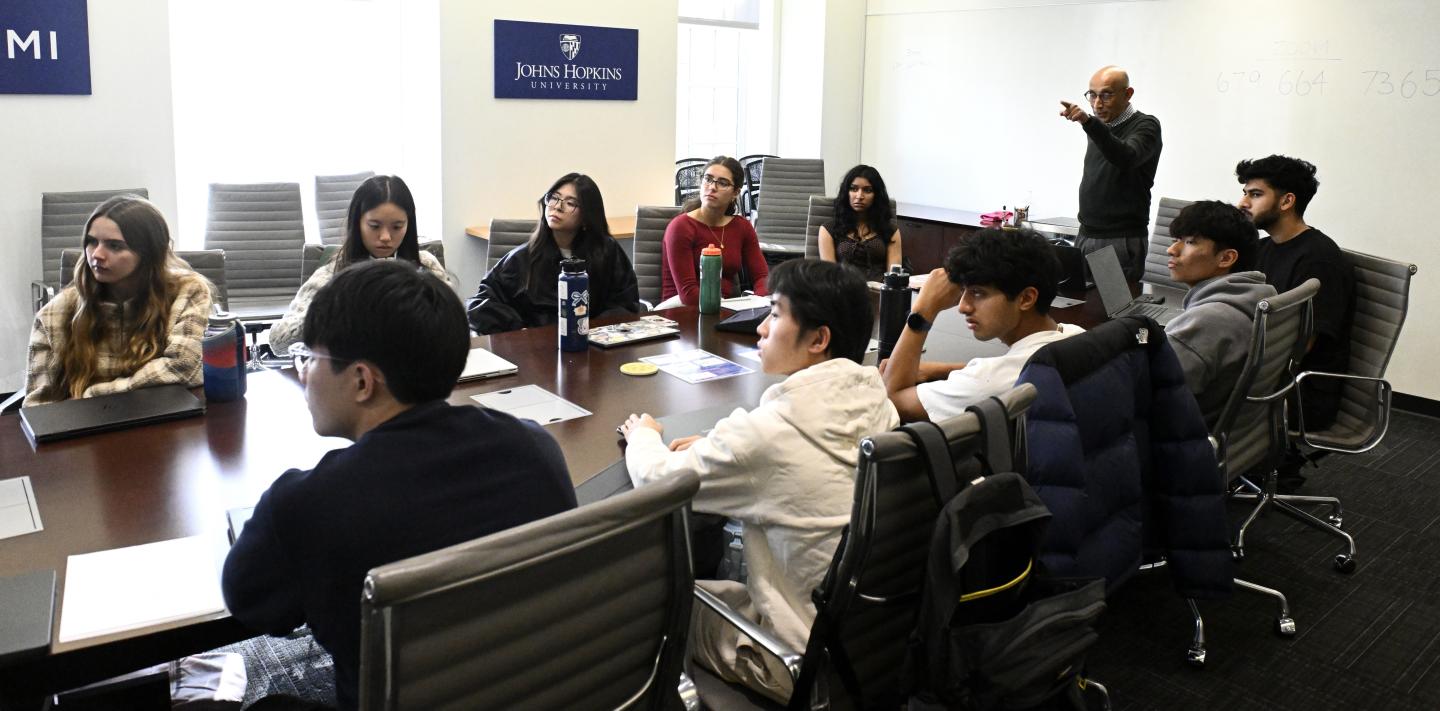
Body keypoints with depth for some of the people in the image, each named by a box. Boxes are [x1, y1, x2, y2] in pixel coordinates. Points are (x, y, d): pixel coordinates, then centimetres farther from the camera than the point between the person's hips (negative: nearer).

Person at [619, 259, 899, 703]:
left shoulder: (772, 430, -27)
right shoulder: (875, 403, -6)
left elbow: (657, 479, -11)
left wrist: (643, 435, 10)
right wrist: (716, 446, 7)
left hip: (811, 666, -6)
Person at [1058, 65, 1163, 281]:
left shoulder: (1146, 126, -7)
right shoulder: (1099, 128, 16)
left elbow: (1126, 158, -30)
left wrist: (1088, 122, -43)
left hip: (1121, 240, -7)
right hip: (1085, 235, 7)